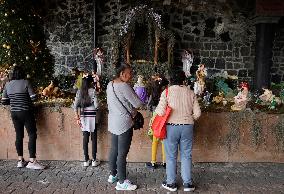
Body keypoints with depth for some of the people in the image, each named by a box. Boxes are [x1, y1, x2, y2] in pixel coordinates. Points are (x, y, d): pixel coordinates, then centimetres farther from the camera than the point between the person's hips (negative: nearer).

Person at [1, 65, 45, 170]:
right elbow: (33, 97, -12)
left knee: (19, 136, 12)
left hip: (14, 113, 6)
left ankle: (20, 161, 19)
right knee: (32, 135, -2)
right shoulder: (25, 83, -9)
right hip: (26, 112, -5)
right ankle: (32, 161, -6)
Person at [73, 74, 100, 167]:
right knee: (94, 138, 5)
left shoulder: (79, 91, 3)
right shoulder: (93, 91, -10)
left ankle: (86, 160, 16)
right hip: (92, 116, -4)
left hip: (83, 116, 4)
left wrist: (77, 118, 7)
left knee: (85, 138, 9)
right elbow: (96, 105, -14)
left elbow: (75, 106, 1)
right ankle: (94, 160, 12)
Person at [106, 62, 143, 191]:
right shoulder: (124, 86, -20)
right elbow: (138, 104, -18)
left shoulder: (110, 85, 6)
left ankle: (113, 175, 33)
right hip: (124, 123, -9)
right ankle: (122, 182, 9)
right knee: (122, 153, -1)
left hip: (113, 121, 9)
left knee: (114, 150, 19)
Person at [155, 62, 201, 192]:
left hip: (171, 127, -2)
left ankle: (171, 183, 21)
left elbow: (160, 112, -15)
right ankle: (187, 183, 21)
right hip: (187, 127, 2)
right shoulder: (190, 92, 1)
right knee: (186, 155, 13)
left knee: (171, 156, 10)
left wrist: (156, 109, 6)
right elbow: (197, 113, 0)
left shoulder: (167, 92, -8)